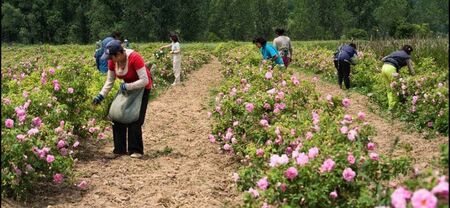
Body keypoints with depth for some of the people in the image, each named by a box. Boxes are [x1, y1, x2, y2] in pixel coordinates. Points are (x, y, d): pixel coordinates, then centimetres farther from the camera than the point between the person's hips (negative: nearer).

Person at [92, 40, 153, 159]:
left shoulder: (134, 58, -33)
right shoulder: (112, 61, -14)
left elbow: (145, 81, -33)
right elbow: (110, 81, -3)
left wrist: (127, 86, -35)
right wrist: (101, 95, -12)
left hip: (142, 88, -6)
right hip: (126, 87, 6)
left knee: (134, 120, -10)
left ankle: (136, 150, 2)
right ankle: (119, 149, 6)